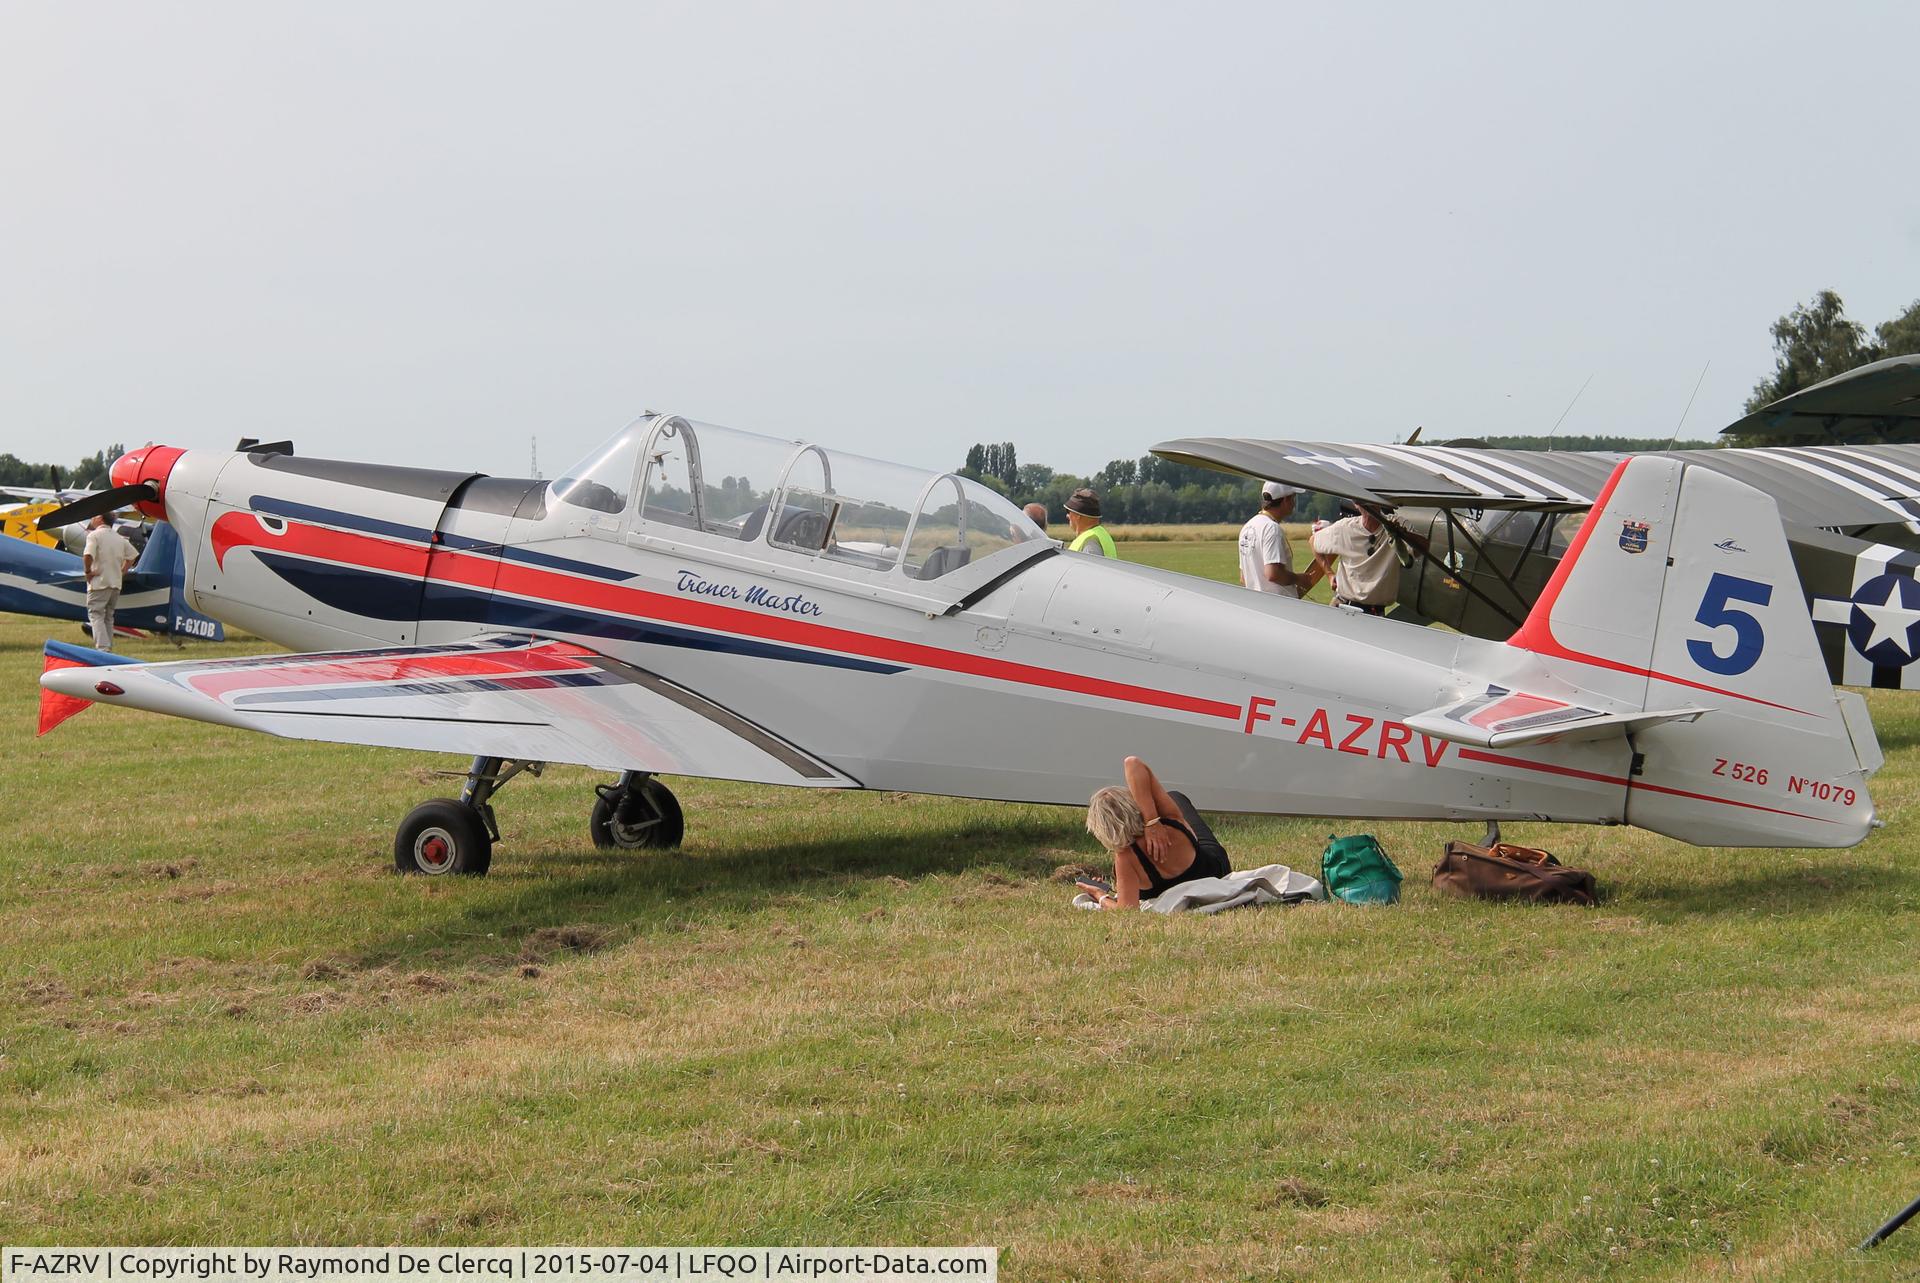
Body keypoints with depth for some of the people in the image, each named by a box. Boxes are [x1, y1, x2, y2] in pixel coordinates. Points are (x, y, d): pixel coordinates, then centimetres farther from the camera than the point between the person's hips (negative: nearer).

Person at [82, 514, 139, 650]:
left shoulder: (94, 535, -10)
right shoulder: (119, 537, 13)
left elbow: (88, 555, -26)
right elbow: (133, 555, 21)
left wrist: (88, 571, -12)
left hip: (99, 583, -7)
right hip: (116, 583, 7)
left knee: (95, 615, -7)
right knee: (108, 617, 15)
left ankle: (103, 647, -22)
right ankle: (108, 649, 14)